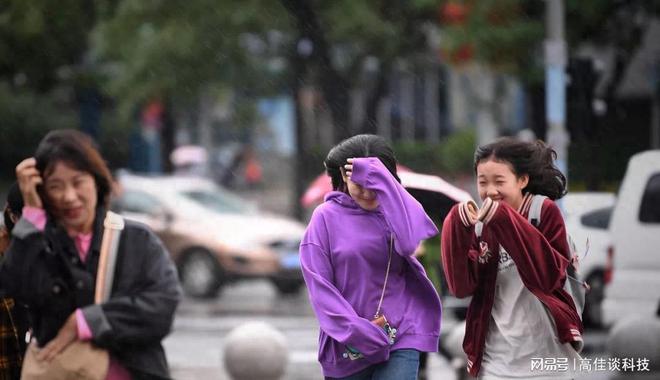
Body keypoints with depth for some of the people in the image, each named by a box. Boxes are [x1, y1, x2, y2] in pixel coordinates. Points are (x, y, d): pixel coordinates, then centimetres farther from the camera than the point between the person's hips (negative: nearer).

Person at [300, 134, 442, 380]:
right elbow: (319, 284, -5)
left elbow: (408, 242, -23)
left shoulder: (396, 210, 1)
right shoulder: (326, 217, -1)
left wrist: (379, 181, -24)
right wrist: (353, 329, -16)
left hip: (399, 334, -1)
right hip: (347, 344, 1)